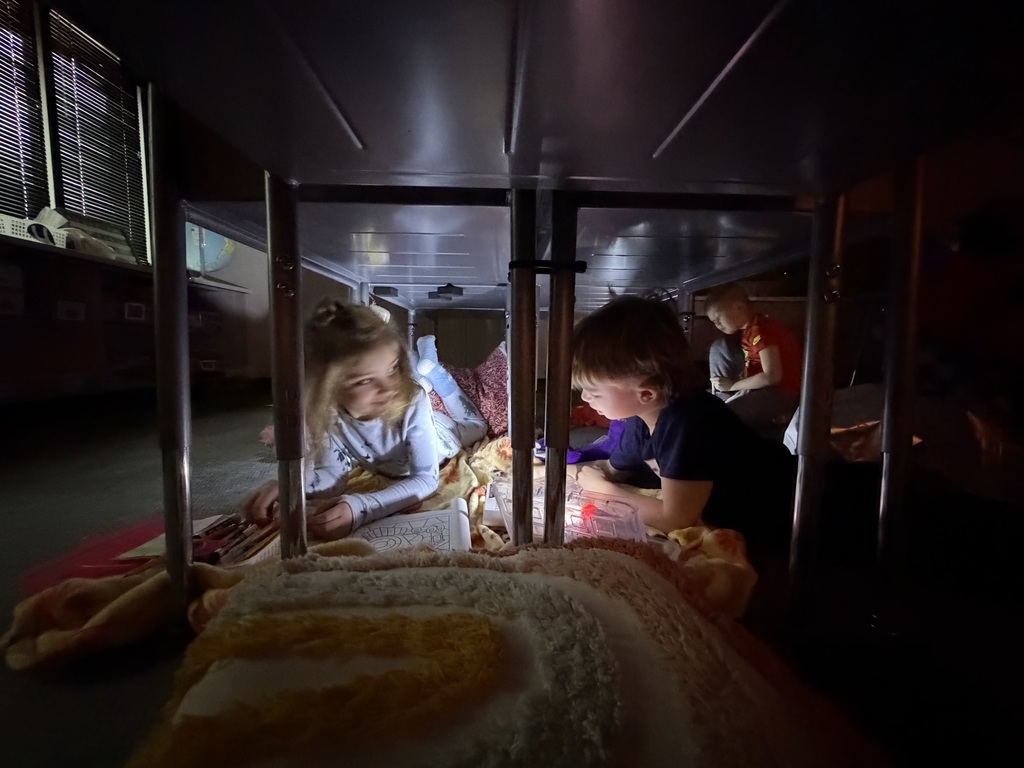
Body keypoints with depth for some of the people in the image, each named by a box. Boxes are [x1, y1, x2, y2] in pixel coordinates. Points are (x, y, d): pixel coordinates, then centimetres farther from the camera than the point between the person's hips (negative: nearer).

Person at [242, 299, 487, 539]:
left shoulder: (412, 402, -46)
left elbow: (425, 480, -43)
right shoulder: (325, 411, -37)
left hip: (443, 434, -1)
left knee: (475, 426, 28)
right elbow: (332, 473, -27)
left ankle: (428, 363, 27)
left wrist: (359, 508, -59)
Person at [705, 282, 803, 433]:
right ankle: (723, 402, 6)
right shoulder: (747, 328, 6)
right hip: (762, 385, 10)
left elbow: (772, 376, -28)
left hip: (781, 393, -10)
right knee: (720, 348, 6)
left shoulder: (760, 331, -23)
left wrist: (732, 385, -19)